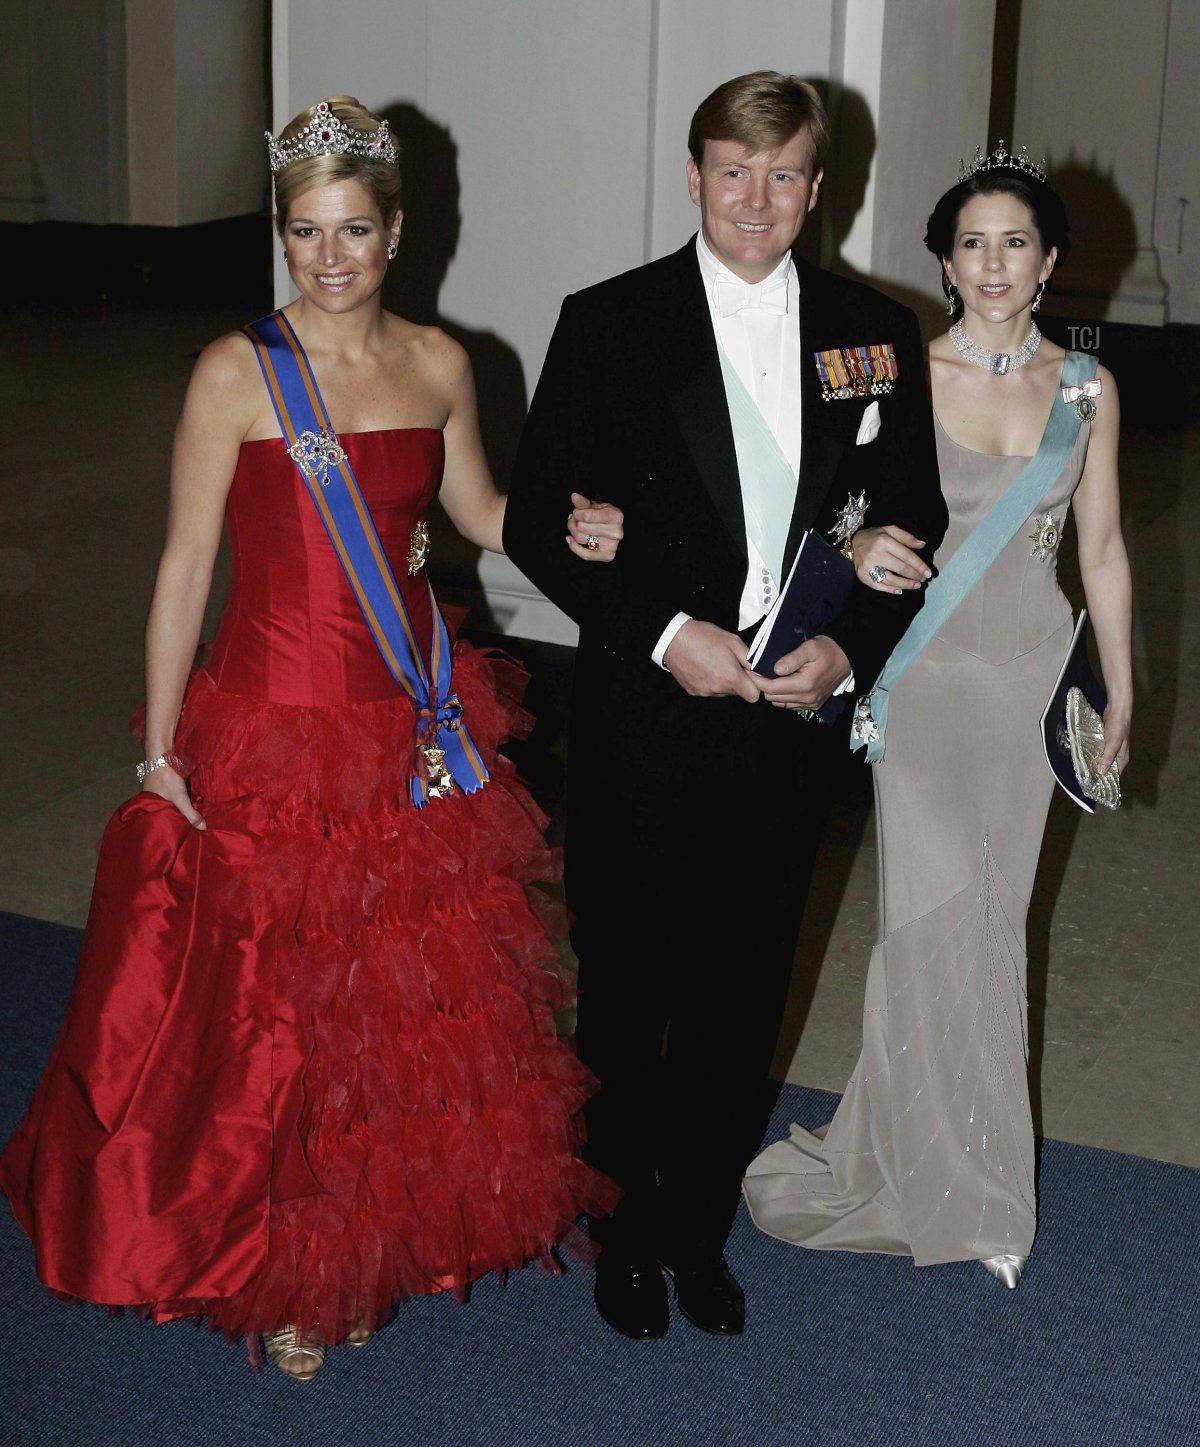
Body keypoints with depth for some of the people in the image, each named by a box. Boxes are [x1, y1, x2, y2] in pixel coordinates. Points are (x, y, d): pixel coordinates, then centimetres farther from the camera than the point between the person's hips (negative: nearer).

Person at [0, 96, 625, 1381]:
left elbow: (476, 509, 18)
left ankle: (378, 1243, 35)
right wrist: (159, 751, -9)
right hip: (275, 723, -4)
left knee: (412, 995, 12)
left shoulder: (436, 364, 4)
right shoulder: (236, 373, -8)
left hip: (414, 729, 4)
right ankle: (281, 1275, 27)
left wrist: (566, 534, -3)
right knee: (273, 1003, 6)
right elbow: (185, 565, -7)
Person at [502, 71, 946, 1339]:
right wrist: (662, 634, -17)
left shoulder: (875, 337, 3)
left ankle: (698, 1226, 35)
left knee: (739, 1006, 15)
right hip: (643, 728, -2)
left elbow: (912, 526, 8)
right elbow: (538, 520, -5)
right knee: (624, 999, 12)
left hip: (791, 726, 2)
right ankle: (622, 1229, 33)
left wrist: (848, 647, -9)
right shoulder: (609, 324, -5)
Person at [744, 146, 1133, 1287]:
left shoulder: (1086, 389, 3)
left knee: (994, 909, 9)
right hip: (929, 668, -3)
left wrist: (1118, 692, 10)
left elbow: (1101, 551, 8)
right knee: (939, 909, -6)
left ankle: (941, 1142, 28)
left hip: (1033, 671, 3)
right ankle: (954, 1181, 13)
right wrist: (861, 549, -22)